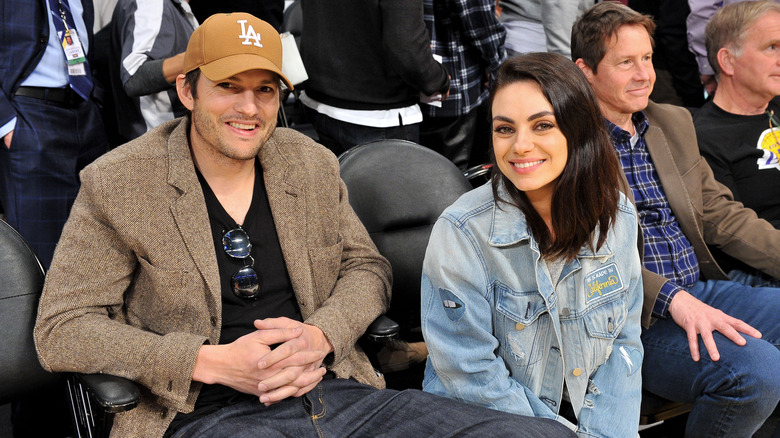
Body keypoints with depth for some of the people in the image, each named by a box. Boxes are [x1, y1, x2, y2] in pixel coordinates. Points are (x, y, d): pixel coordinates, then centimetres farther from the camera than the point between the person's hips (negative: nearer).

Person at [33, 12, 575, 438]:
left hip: (339, 392, 5)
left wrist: (320, 335, -6)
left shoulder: (312, 164, 13)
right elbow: (62, 329, -3)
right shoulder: (117, 184, -1)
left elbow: (368, 267, 18)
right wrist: (211, 363, -14)